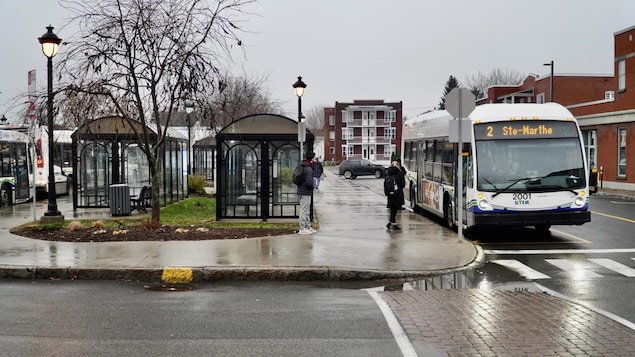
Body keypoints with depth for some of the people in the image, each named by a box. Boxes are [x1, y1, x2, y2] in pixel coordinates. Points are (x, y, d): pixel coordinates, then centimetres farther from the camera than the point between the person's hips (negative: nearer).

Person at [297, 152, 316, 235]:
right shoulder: (308, 169, -19)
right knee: (304, 211, -3)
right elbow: (309, 182, -26)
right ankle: (302, 229, 2)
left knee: (307, 212, 18)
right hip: (305, 193, -9)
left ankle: (308, 227, 26)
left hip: (300, 191, 9)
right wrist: (312, 186, -5)